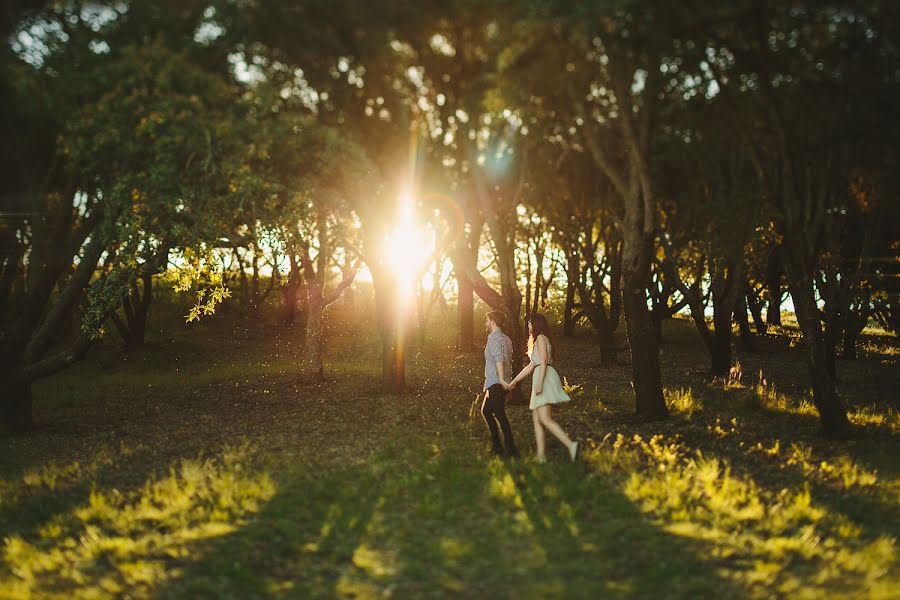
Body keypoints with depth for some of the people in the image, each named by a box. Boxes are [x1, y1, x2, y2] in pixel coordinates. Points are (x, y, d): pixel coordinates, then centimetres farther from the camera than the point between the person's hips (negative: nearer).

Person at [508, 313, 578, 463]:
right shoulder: (536, 341, 26)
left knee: (544, 419, -19)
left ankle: (571, 445, -27)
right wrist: (514, 381, 30)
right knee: (536, 419, 5)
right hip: (540, 379, 10)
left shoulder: (541, 338, -3)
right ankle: (540, 456, 2)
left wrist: (539, 383, -23)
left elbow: (544, 361, -15)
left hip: (545, 378, -10)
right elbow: (531, 366, 28)